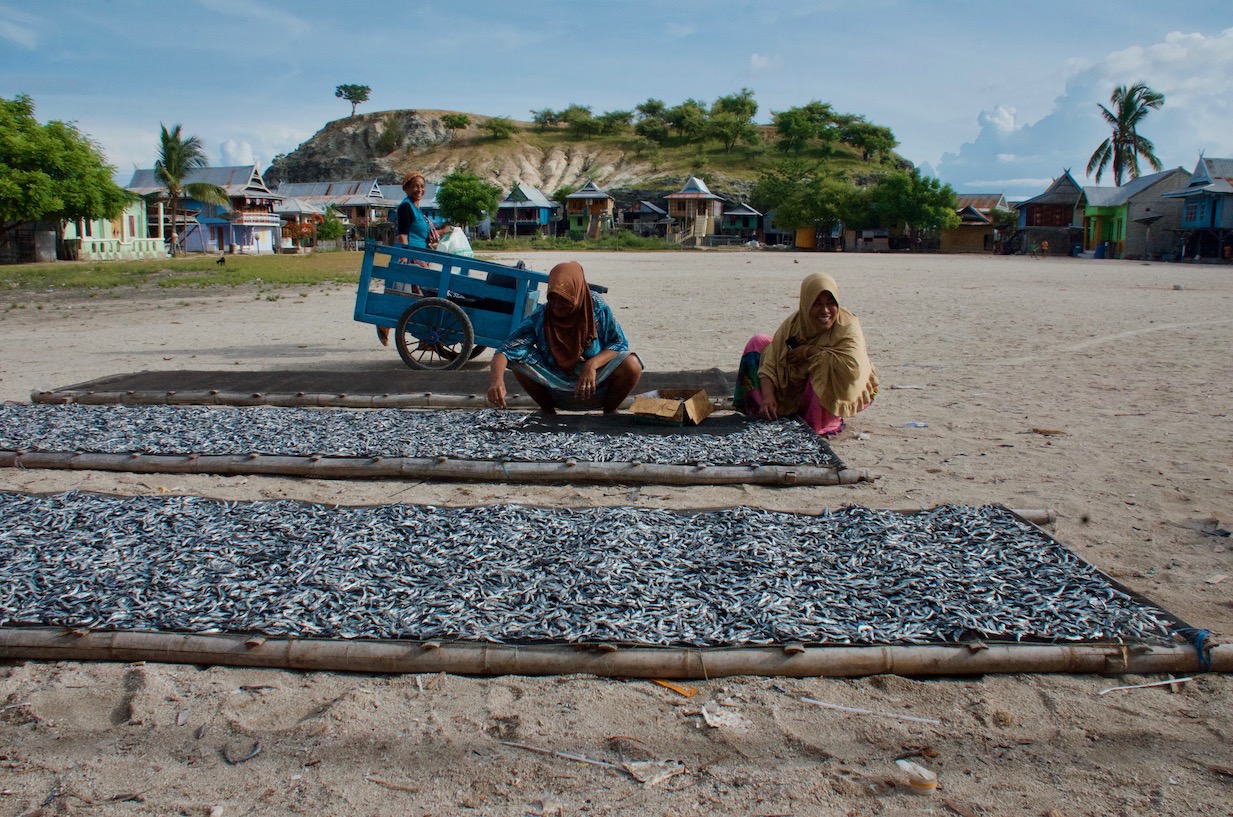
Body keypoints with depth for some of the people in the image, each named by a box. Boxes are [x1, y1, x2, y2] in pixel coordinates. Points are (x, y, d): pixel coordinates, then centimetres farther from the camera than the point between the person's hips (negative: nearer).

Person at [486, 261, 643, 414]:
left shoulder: (597, 308, -15)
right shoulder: (539, 318, -16)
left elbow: (620, 343, -13)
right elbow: (504, 351, -21)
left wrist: (592, 364, -31)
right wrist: (497, 380, -41)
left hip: (596, 388, 0)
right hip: (556, 391, 1)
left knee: (632, 365, -28)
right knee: (519, 361, -22)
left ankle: (610, 412, 4)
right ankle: (547, 412, 5)